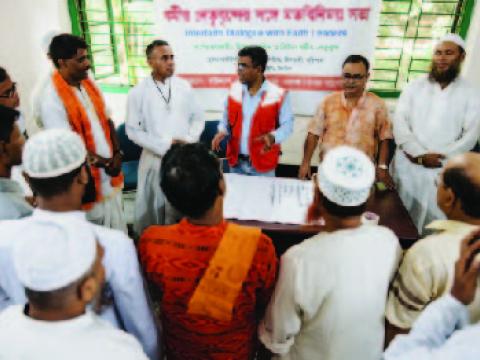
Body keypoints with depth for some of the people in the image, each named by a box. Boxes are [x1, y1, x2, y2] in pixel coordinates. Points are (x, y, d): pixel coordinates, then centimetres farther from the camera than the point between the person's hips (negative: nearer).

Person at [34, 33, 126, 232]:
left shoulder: (88, 83, 4)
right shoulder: (51, 99, -19)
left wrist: (117, 154, -5)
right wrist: (104, 163, -15)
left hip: (110, 173, 7)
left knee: (118, 226, 21)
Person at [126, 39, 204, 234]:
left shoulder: (184, 86, 3)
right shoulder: (138, 92, -6)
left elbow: (198, 118, 8)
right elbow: (133, 130, -5)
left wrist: (189, 141, -9)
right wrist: (164, 145, -14)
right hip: (155, 159, -2)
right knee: (153, 209, 8)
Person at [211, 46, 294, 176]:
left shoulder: (278, 95, -12)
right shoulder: (234, 90, 1)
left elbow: (287, 124, -6)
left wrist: (273, 137, -24)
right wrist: (222, 131, -6)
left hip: (263, 164, -4)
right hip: (236, 162, 4)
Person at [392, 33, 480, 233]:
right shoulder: (414, 86, 5)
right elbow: (399, 123, -4)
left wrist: (441, 156, -14)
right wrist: (420, 154, -14)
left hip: (443, 169, 0)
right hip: (407, 164, 1)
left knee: (433, 219, 2)